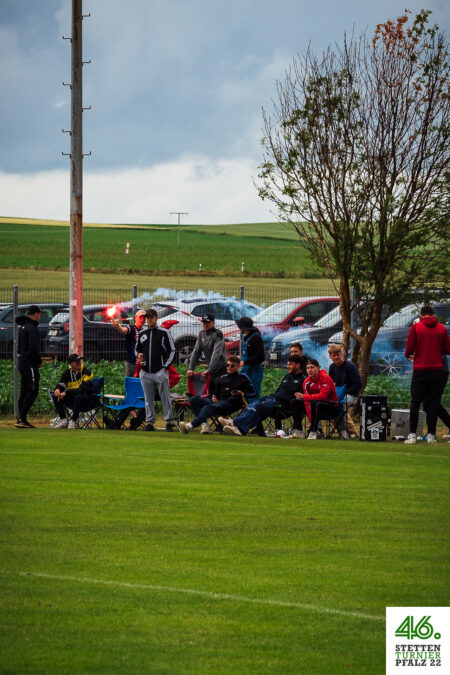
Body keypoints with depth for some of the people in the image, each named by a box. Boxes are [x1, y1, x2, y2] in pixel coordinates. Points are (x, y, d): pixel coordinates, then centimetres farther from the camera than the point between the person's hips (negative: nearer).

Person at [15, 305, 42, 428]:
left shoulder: (22, 327, 17)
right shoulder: (31, 328, -14)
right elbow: (33, 348, -21)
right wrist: (39, 361, -5)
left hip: (22, 363, 10)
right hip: (30, 364, -10)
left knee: (24, 392, 10)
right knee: (33, 391, -10)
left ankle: (21, 419, 9)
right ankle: (22, 419, -16)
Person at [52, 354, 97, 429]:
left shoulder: (87, 372, -16)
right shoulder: (67, 373, 3)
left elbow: (83, 389, -26)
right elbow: (61, 384, -1)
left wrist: (66, 393, -32)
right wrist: (57, 389, -28)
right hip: (73, 400, 6)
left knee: (79, 397, -39)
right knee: (55, 396, -11)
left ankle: (73, 421, -23)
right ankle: (63, 420, -10)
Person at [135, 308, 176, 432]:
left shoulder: (164, 333, 1)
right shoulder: (141, 333, 13)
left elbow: (172, 350, 3)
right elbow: (137, 348, 25)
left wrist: (166, 366, -6)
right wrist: (139, 354, 1)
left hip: (160, 371, -4)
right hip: (146, 373, 4)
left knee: (165, 397, -3)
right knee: (148, 399, 6)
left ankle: (168, 422, 3)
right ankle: (149, 422, 10)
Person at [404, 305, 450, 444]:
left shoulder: (416, 327, -3)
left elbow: (409, 348, -6)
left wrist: (408, 355, 15)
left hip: (420, 370, -2)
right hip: (437, 369, 2)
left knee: (415, 402, 3)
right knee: (433, 403, 6)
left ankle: (412, 434, -2)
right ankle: (431, 434, 4)